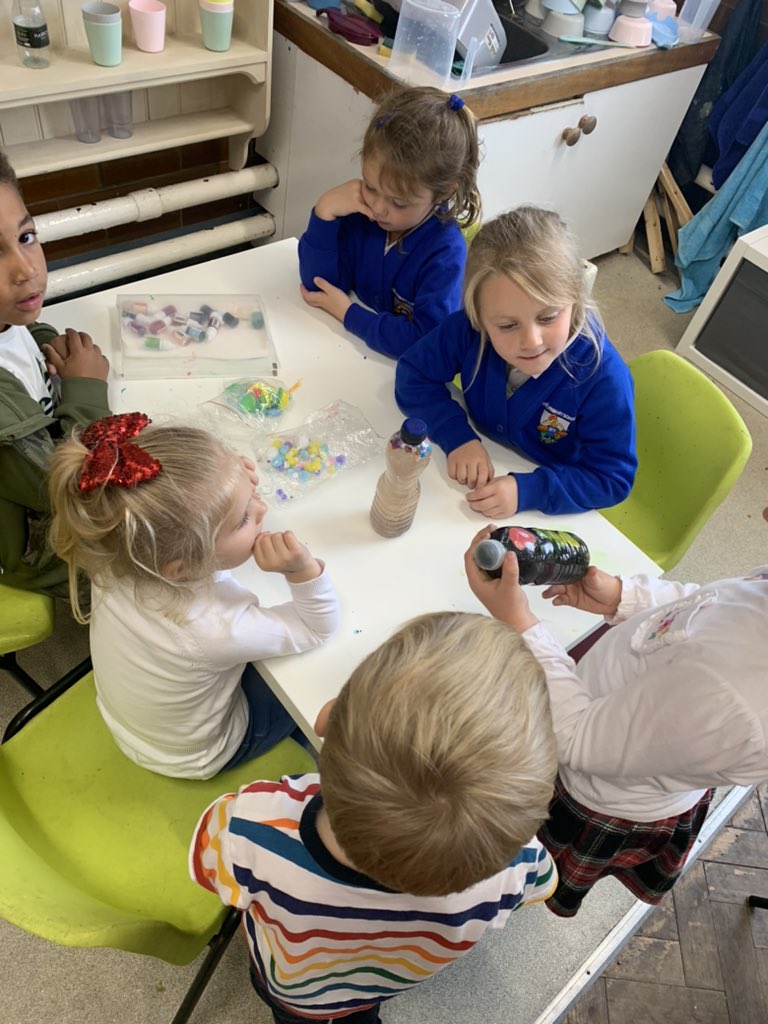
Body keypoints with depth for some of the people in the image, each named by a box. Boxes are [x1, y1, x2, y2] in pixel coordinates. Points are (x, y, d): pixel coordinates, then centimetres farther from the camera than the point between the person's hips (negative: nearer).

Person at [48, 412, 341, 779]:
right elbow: (319, 628, -27)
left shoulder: (118, 559, -33)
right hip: (194, 755, -5)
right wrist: (303, 569, -47)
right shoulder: (211, 630, -46)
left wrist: (238, 488, -31)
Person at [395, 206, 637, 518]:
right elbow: (413, 375, -10)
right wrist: (457, 436, -26)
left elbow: (612, 479, -20)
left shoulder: (604, 378, -28)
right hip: (479, 474, 2)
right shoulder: (468, 328, -22)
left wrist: (527, 491, -34)